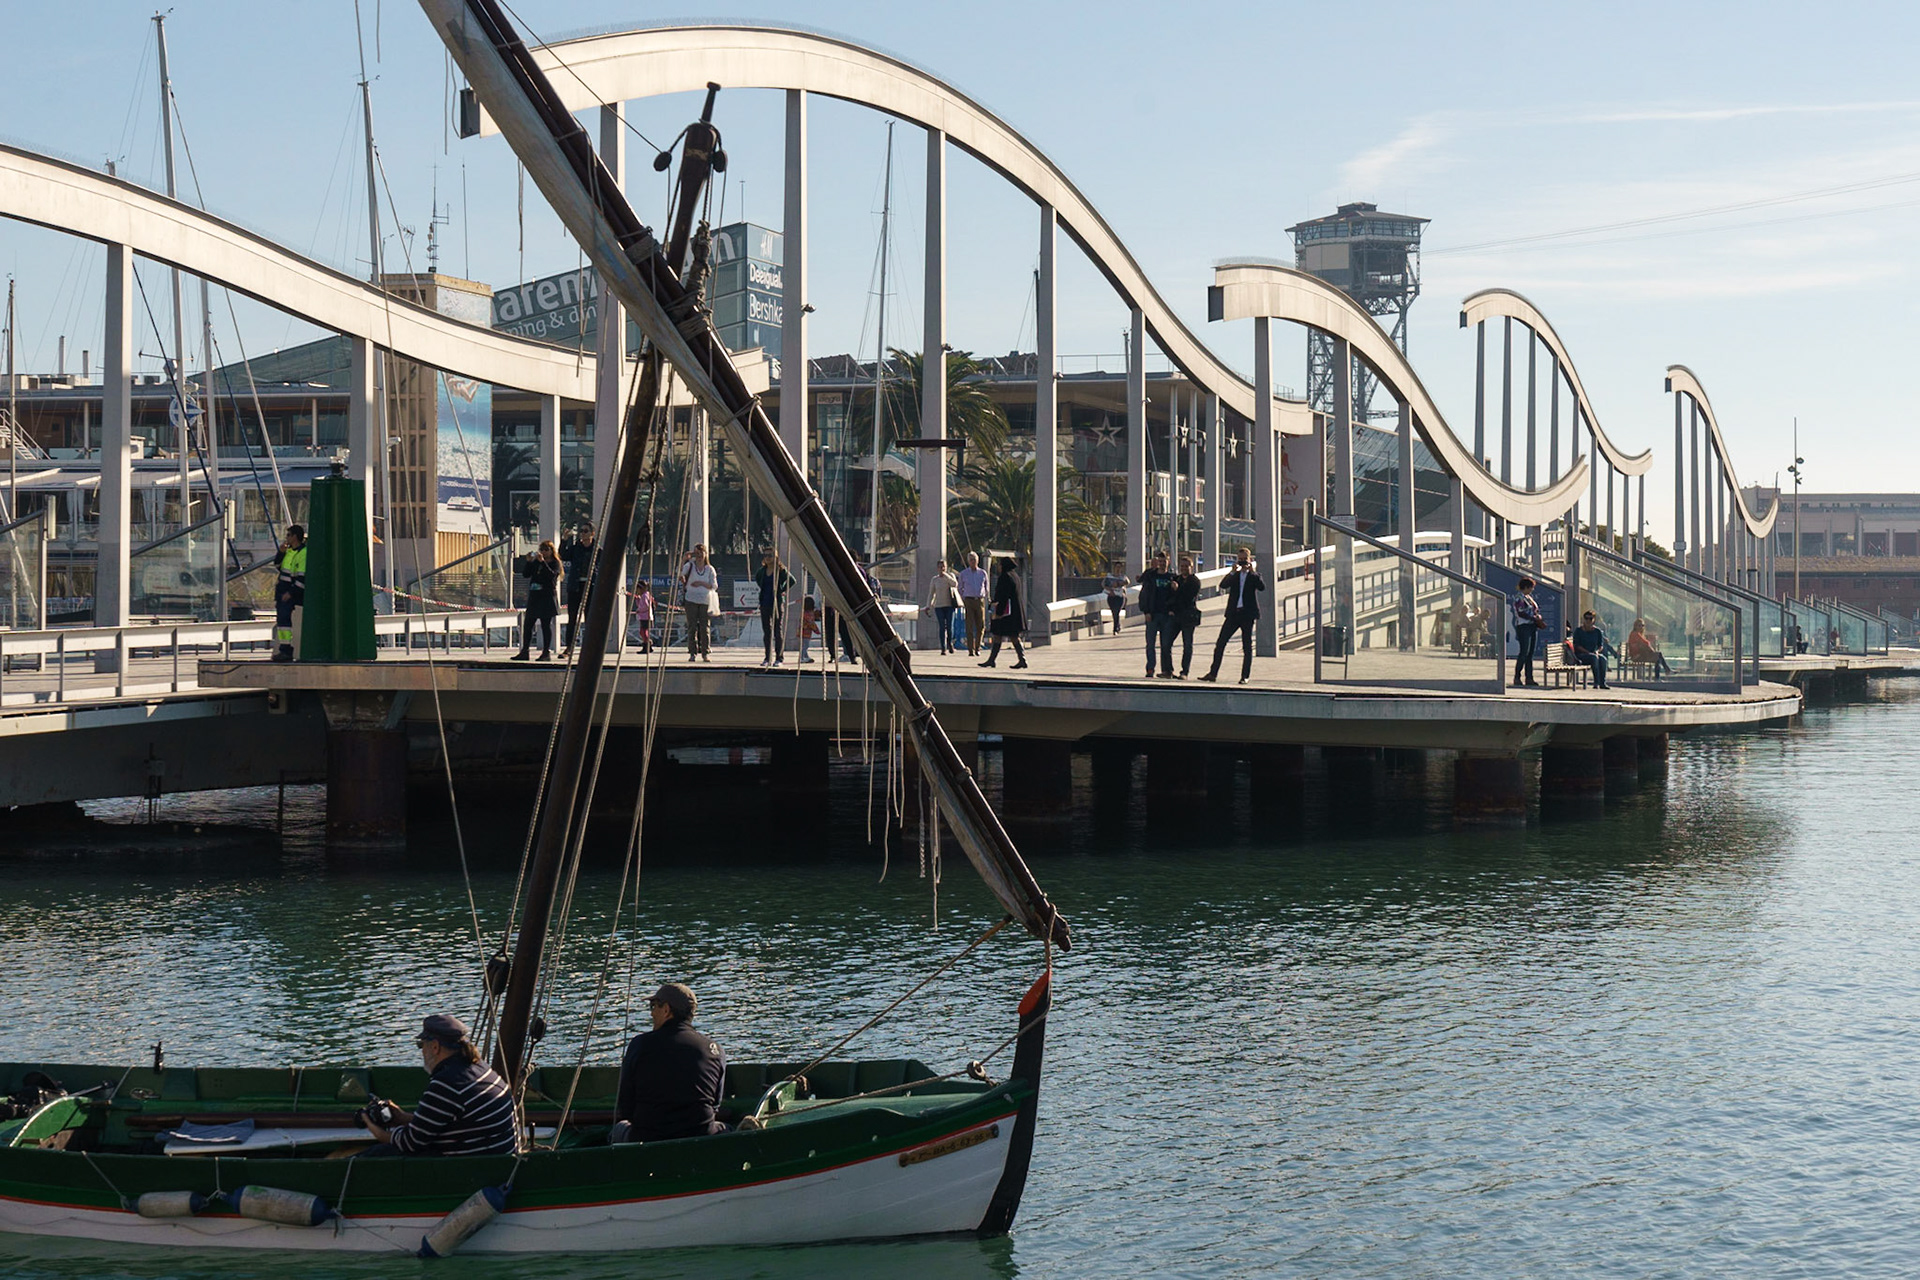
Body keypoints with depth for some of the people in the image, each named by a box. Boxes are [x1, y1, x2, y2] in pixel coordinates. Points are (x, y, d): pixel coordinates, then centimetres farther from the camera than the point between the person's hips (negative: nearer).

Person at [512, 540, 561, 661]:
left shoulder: (555, 563, -1)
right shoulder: (536, 562, 15)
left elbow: (551, 575, -18)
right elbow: (526, 574, 9)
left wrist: (542, 562, -22)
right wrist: (528, 561, -5)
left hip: (547, 598, -6)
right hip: (534, 597, 6)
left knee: (545, 625, -3)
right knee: (527, 624, 4)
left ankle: (546, 652, 3)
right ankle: (524, 651, 8)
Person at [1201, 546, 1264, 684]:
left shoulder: (1254, 576, 5)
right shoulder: (1234, 575, 11)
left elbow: (1262, 587, -14)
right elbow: (1223, 585, -6)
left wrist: (1252, 572, -17)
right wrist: (1233, 571, -15)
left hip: (1247, 614, -3)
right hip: (1233, 614, 3)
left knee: (1247, 647, 1)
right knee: (1220, 644, -1)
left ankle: (1245, 676, 7)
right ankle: (1213, 674, 2)